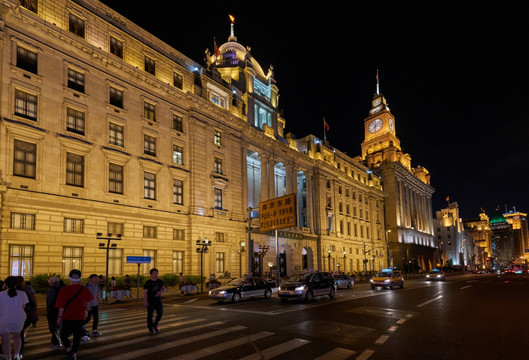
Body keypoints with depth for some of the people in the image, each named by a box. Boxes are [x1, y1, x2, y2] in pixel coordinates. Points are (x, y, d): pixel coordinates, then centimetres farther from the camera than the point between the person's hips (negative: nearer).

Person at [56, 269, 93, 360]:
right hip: (79, 317, 2)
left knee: (63, 335, 13)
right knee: (77, 336, 15)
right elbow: (88, 301, 2)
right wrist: (86, 310, 19)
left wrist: (60, 317, 5)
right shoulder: (84, 289, -7)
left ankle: (69, 349, -7)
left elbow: (61, 306, -8)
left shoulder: (64, 290, -11)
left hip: (67, 317, -2)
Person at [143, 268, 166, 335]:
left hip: (158, 300, 4)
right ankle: (150, 330, 13)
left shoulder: (160, 281, 4)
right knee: (150, 315, 0)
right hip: (150, 301, -4)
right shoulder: (148, 282, -9)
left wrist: (160, 292, -17)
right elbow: (145, 292, -12)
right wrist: (145, 301, -21)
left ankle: (155, 326, 25)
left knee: (160, 313, 2)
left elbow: (164, 289, 5)